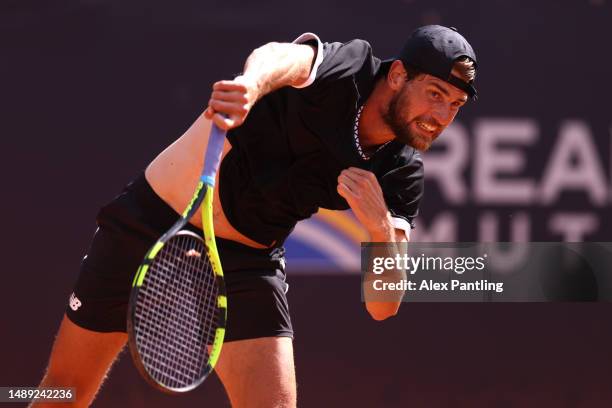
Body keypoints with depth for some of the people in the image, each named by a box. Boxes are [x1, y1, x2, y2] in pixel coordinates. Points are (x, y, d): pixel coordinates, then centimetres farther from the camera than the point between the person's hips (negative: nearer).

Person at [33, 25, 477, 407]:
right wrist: (251, 84, -68)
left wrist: (381, 229, -31)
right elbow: (283, 57, -44)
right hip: (153, 217, -3)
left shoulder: (402, 176, -9)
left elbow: (383, 306, -11)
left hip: (245, 262, 3)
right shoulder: (343, 71, -20)